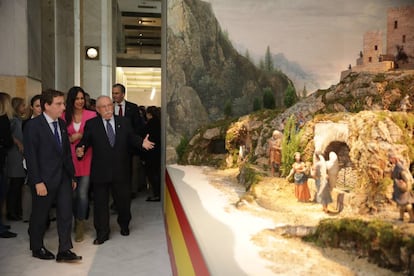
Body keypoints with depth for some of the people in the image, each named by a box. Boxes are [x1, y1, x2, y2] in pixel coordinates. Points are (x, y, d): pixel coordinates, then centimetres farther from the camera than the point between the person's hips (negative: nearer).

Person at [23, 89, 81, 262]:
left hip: (63, 177, 6)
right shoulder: (33, 125, -11)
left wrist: (72, 176, 10)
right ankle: (37, 248, 31)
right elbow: (30, 155, -13)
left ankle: (64, 251, 13)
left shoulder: (62, 124, 8)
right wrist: (37, 182, -17)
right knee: (40, 215, 11)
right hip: (44, 179, -6)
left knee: (66, 213, 5)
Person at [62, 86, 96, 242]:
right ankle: (77, 220, 32)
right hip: (69, 159, 2)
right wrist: (70, 139, -8)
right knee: (73, 193, 11)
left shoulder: (91, 115, -1)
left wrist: (82, 136, -12)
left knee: (82, 193, -4)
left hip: (86, 158, -2)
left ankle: (80, 226, 12)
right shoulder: (64, 117, 4)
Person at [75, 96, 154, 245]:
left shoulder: (124, 122, 5)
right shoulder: (91, 124, -1)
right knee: (100, 203, 7)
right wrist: (80, 149, -25)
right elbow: (85, 141, -4)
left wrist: (142, 143, -12)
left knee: (123, 200, 15)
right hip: (100, 171, -2)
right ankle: (102, 233, 22)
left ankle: (124, 225, 42)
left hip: (121, 171, 2)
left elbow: (132, 138, 7)